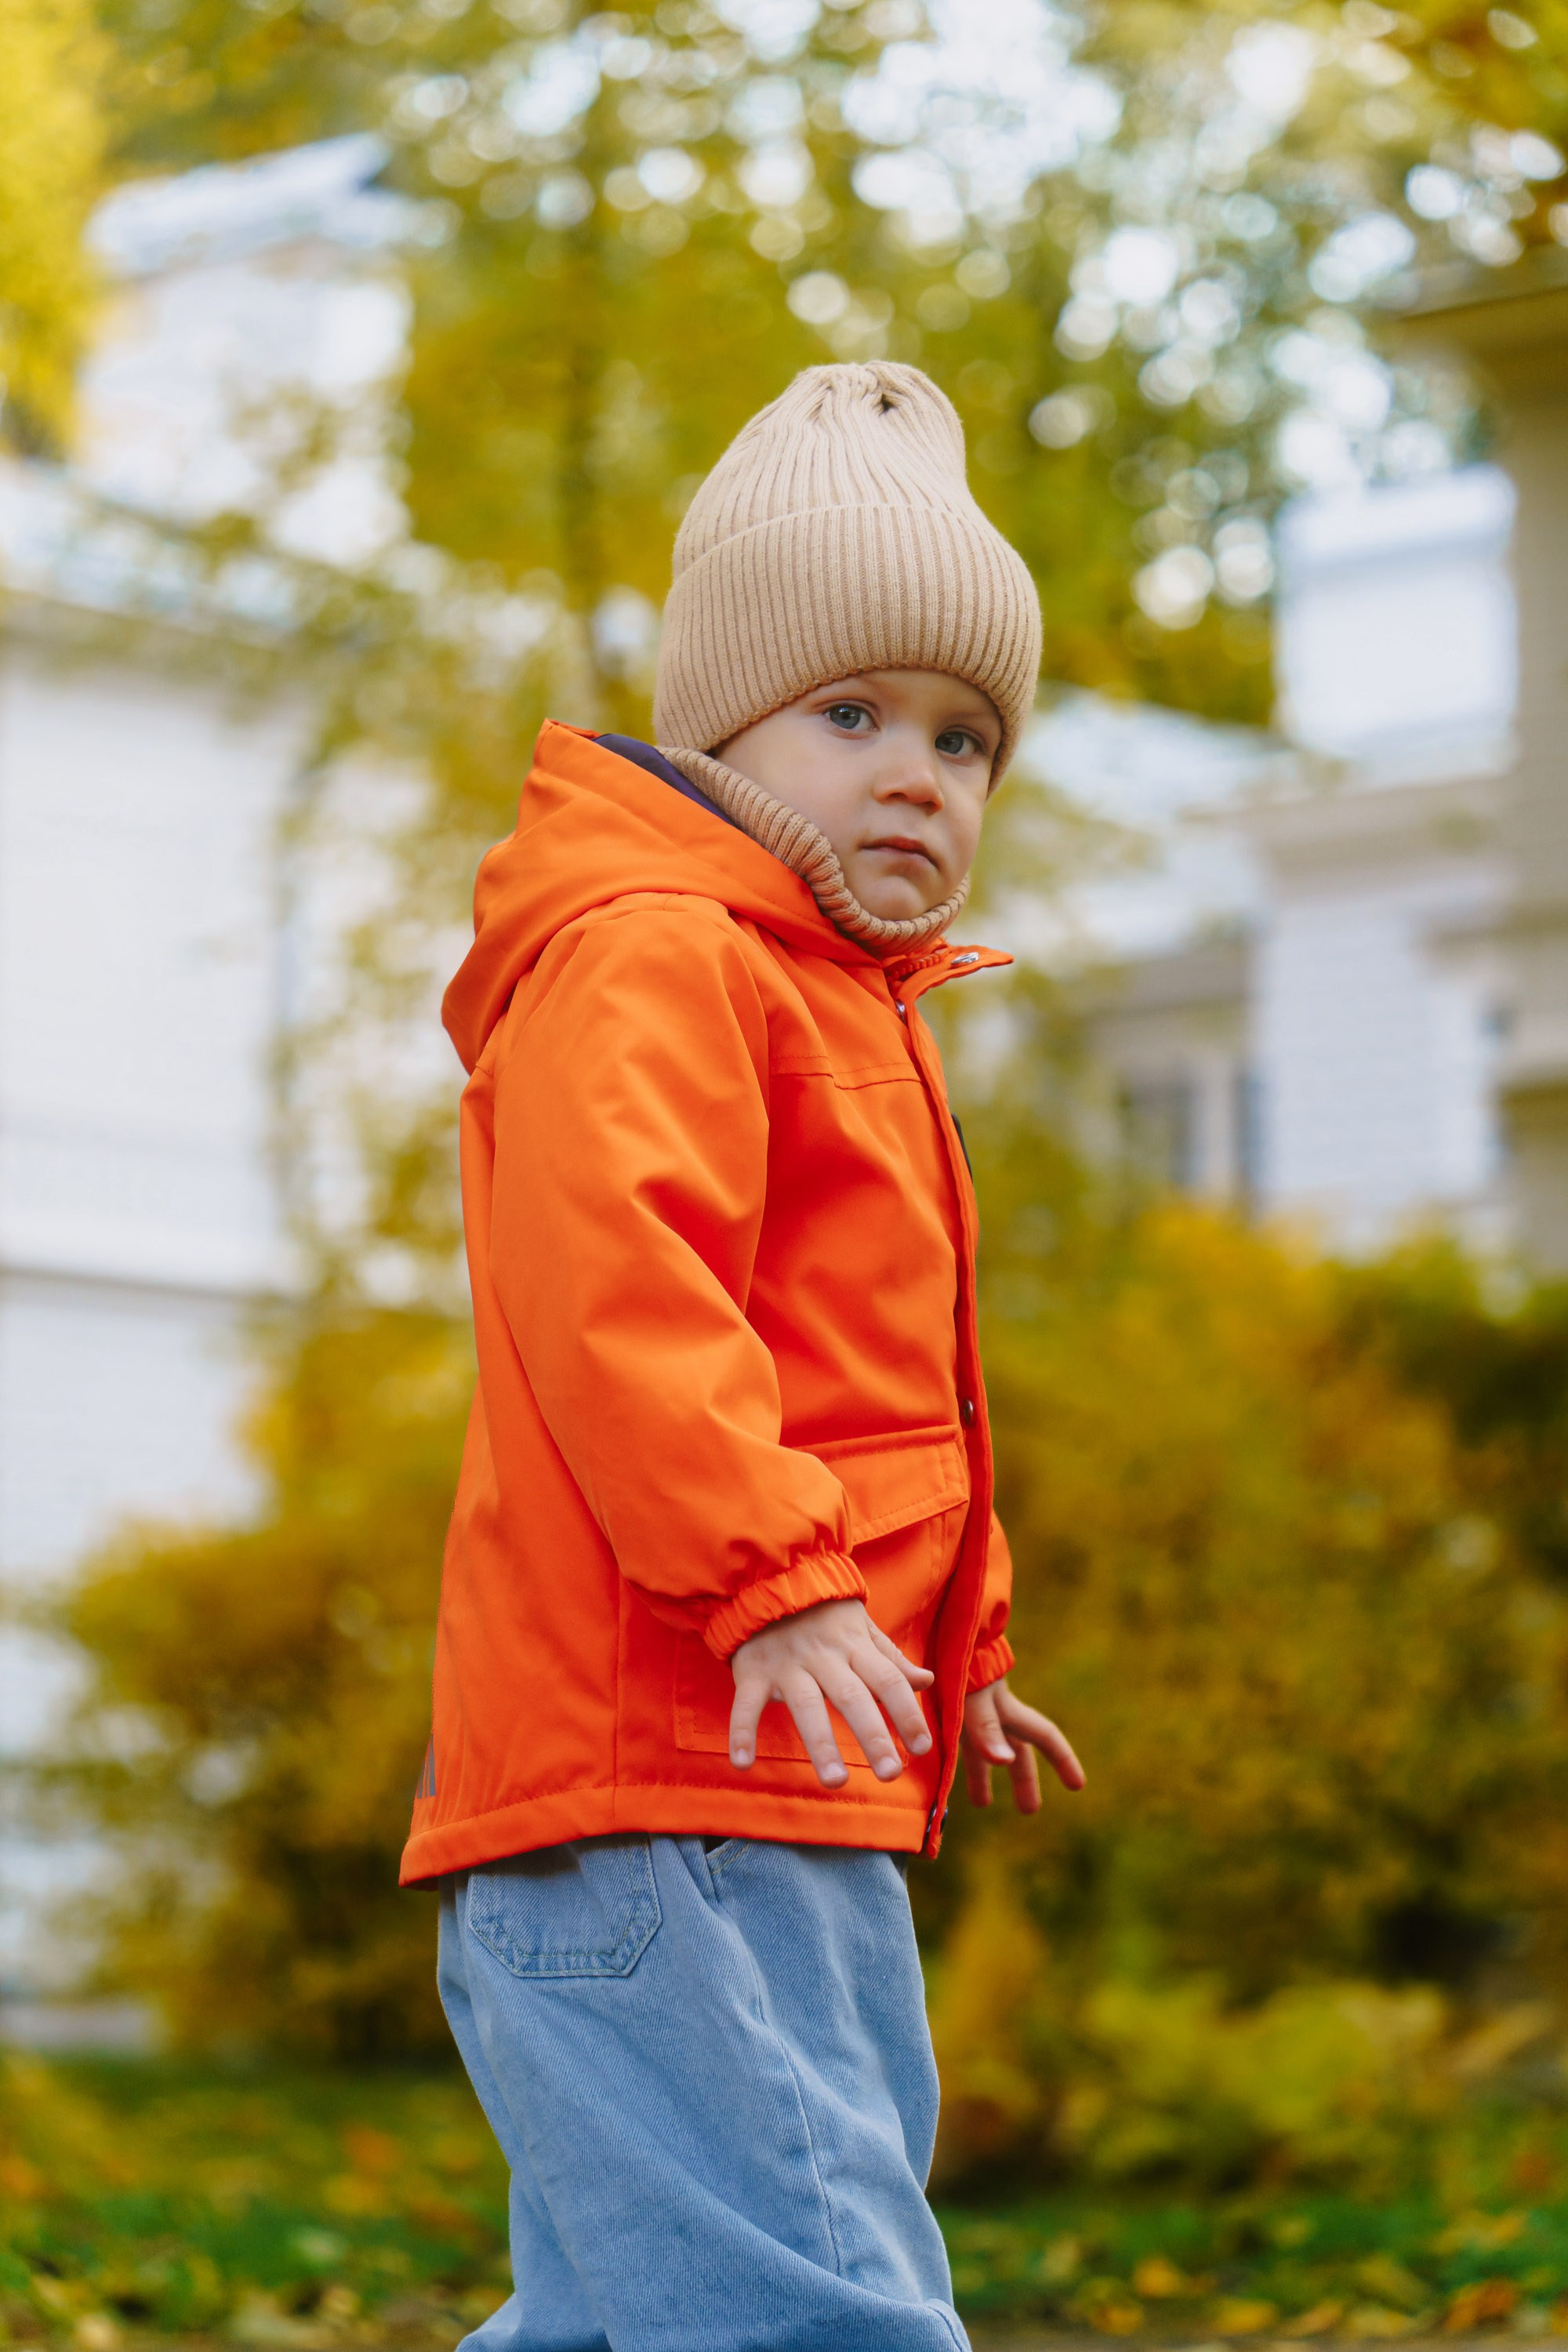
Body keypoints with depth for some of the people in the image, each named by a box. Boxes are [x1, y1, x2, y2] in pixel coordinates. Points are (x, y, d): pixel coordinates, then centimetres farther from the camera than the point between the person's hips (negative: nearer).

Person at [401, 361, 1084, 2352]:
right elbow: (610, 1282, -23)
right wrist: (767, 1581, -29)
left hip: (793, 1787, 11)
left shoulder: (833, 1000, 26)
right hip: (659, 1766, -11)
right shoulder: (649, 957, -8)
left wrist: (952, 1649, 37)